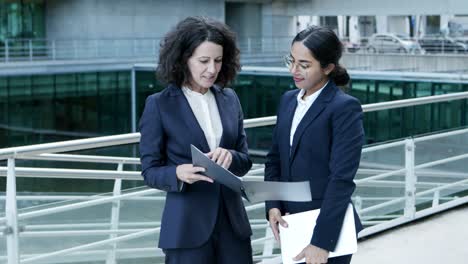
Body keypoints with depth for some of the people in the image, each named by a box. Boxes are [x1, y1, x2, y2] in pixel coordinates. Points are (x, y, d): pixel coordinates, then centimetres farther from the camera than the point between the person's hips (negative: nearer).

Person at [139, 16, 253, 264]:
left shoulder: (229, 99, 7)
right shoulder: (159, 104, -6)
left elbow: (245, 161, 9)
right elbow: (150, 171, -4)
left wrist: (230, 157, -13)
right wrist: (178, 173, -24)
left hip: (232, 221, 4)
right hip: (187, 226, -4)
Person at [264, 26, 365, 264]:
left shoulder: (345, 108, -13)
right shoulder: (288, 100, 8)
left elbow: (342, 179, -18)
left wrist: (321, 241, -22)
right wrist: (272, 205, -4)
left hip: (329, 228, -6)